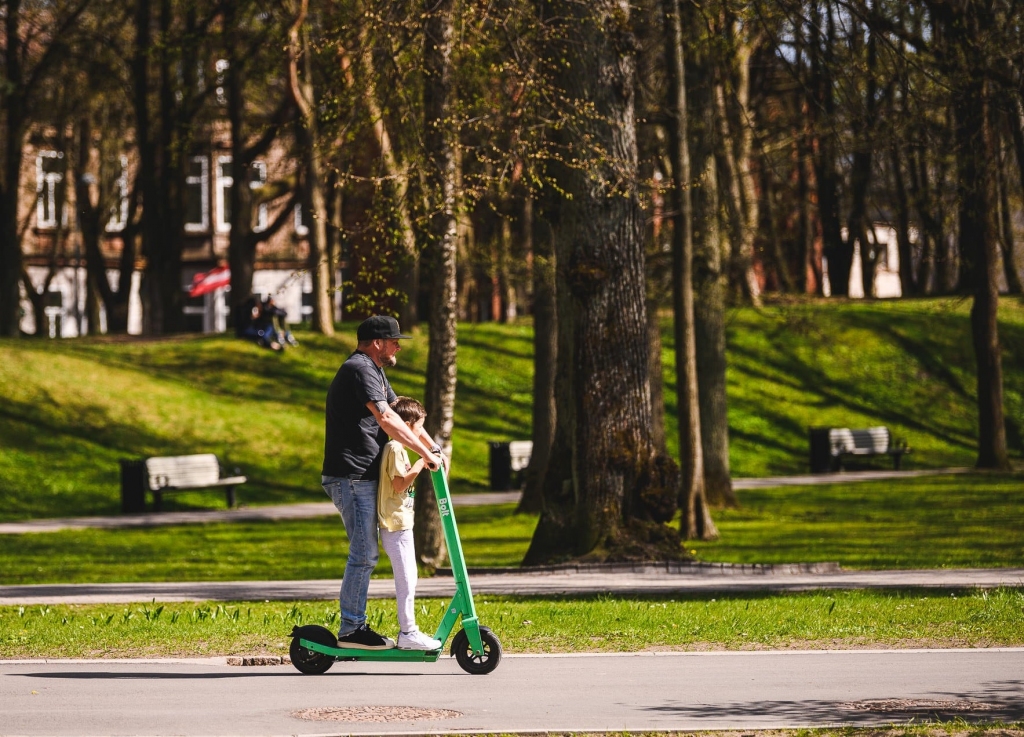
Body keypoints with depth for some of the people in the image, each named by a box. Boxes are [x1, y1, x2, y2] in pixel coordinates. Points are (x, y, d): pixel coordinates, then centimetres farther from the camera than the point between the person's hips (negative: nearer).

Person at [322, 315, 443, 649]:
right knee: (364, 553, -9)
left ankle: (356, 625, 17)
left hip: (363, 478, 11)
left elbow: (401, 413, 21)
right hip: (351, 477, -11)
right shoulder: (359, 369, -14)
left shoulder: (374, 371, 20)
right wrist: (426, 455, -23)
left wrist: (433, 447, 8)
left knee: (365, 553, 13)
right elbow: (386, 419, -24)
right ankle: (350, 630, -6)